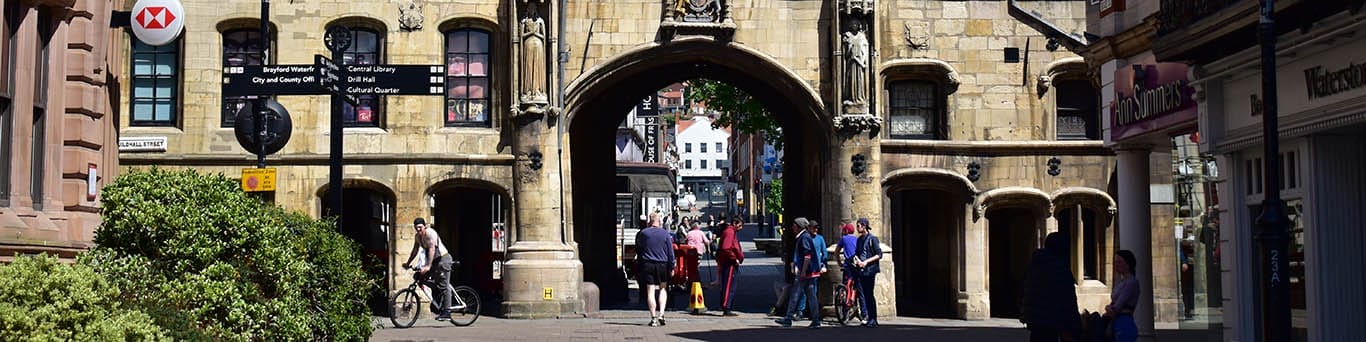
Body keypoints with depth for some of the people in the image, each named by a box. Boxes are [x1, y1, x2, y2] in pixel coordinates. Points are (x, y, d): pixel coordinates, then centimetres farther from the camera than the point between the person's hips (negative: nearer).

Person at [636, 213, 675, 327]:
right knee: (663, 288, 15)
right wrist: (671, 267, 6)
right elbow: (670, 252, 2)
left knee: (650, 291, 1)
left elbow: (638, 246, 13)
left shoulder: (643, 233, -1)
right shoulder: (665, 234, 0)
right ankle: (661, 314, 1)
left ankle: (653, 318, -1)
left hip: (647, 265, 0)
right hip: (662, 265, 0)